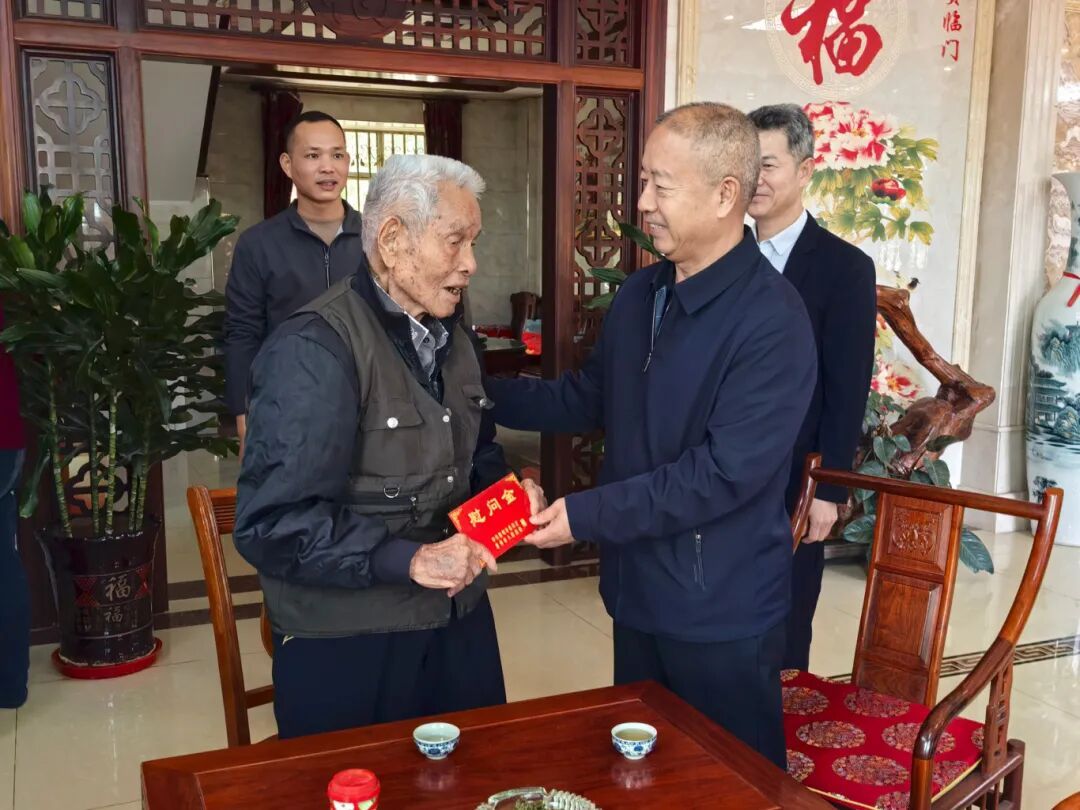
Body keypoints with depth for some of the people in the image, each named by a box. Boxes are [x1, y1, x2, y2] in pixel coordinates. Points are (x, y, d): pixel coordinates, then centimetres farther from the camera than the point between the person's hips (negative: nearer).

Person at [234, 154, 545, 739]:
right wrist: (410, 559, -26)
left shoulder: (449, 337, 9)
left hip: (460, 625, 8)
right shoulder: (313, 350, -20)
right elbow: (272, 523, -24)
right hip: (348, 649, -8)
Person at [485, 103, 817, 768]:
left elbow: (725, 473, -27)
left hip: (722, 612, -7)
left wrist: (587, 515, -25)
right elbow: (587, 398, 13)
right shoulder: (638, 295, 4)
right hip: (638, 593, 7)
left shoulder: (773, 323, -22)